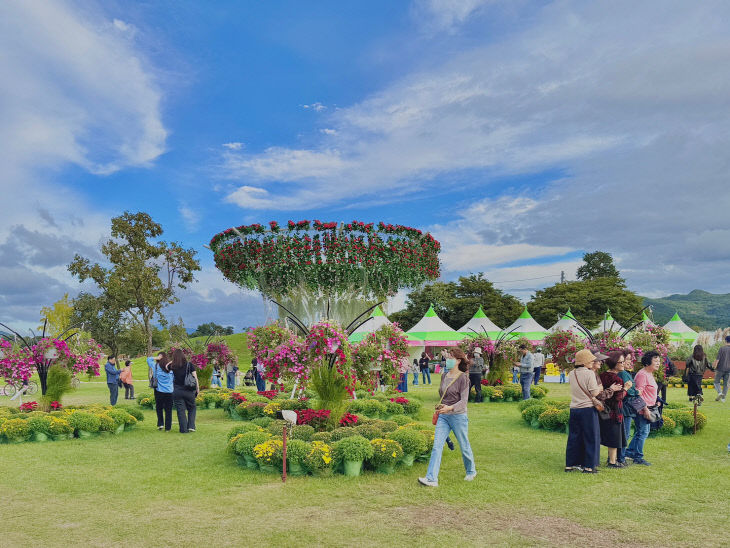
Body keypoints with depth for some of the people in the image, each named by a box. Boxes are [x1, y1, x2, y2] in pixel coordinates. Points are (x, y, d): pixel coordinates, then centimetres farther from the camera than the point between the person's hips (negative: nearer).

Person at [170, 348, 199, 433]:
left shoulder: (172, 366, -4)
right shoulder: (189, 365, -4)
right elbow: (195, 378, -4)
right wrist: (197, 389, 4)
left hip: (177, 391, 0)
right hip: (189, 390, 0)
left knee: (181, 410, 6)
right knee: (192, 408, 17)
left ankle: (184, 429, 8)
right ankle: (191, 426, 8)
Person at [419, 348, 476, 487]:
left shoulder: (463, 378, -13)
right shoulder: (444, 375, 6)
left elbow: (464, 400, -19)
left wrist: (450, 408, -34)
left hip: (458, 416, -5)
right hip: (443, 416, 5)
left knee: (464, 446, 12)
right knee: (437, 445, -5)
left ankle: (471, 471, 36)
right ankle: (432, 478, -8)